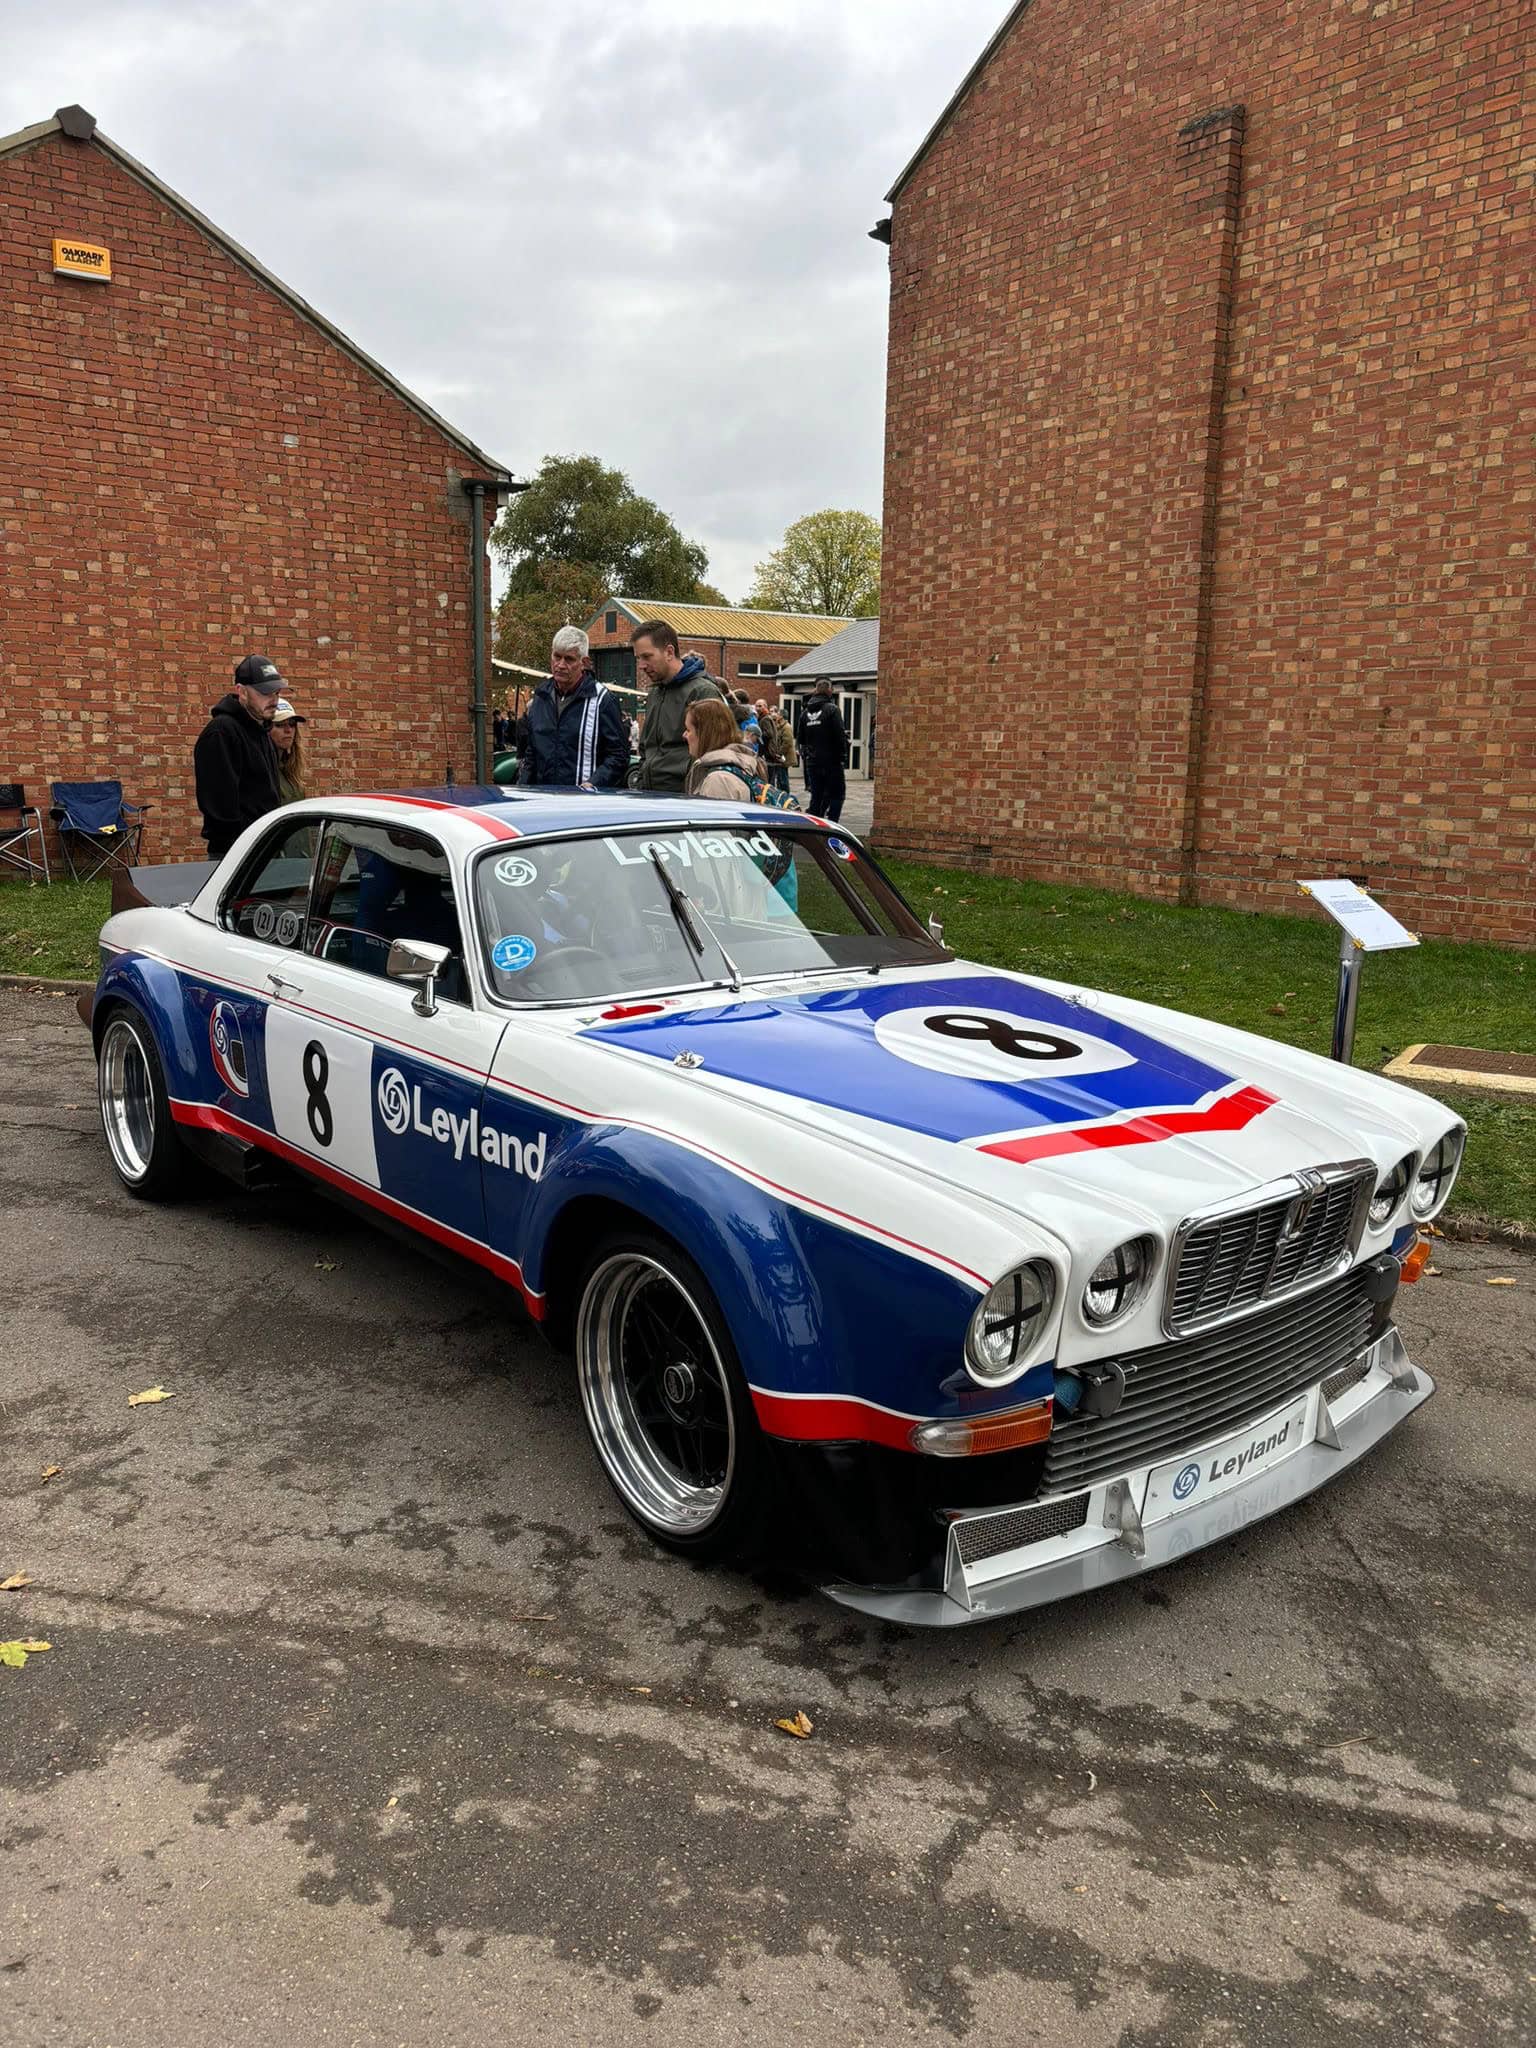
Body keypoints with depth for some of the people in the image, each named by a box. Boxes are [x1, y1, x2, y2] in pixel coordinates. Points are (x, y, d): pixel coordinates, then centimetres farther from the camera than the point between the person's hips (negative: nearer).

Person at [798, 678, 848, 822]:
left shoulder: (805, 712, 9)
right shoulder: (832, 709, -9)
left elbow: (801, 739, 13)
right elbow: (839, 736, -12)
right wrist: (843, 756, -5)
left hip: (812, 762, 5)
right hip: (831, 761, -5)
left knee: (816, 795, 12)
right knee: (837, 794, 3)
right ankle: (831, 825, -7)